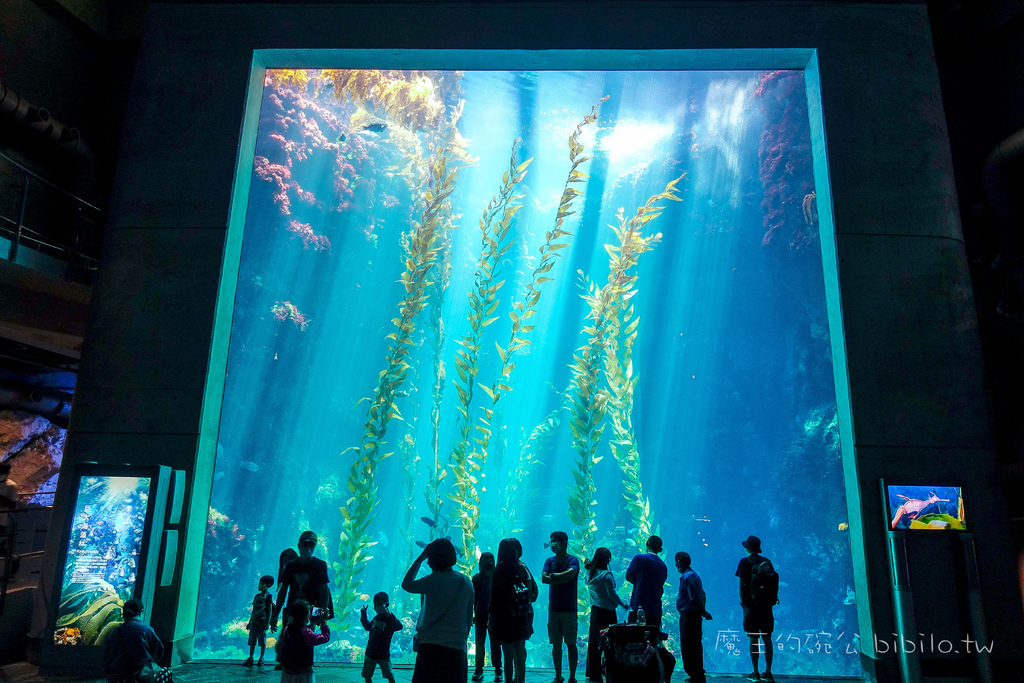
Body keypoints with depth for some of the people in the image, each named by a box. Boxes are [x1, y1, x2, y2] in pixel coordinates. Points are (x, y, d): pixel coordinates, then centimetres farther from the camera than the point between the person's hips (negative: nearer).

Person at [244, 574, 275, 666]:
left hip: (262, 621, -6)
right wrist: (250, 622, 19)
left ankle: (261, 658, 9)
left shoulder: (268, 596, -4)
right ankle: (250, 658, 13)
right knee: (252, 641, 6)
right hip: (254, 621, 6)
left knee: (262, 641, -1)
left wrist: (267, 622, -13)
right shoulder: (257, 595, 16)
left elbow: (270, 610, -8)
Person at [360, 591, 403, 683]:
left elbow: (399, 626, -35)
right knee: (366, 675, 13)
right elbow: (368, 627, 26)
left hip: (383, 655, -6)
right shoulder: (376, 617, 7)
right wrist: (363, 614, 21)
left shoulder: (390, 618, -14)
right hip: (370, 653, 7)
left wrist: (388, 614, -44)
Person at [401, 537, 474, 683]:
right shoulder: (466, 582, 4)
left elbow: (406, 584, 5)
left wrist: (420, 558, 9)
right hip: (457, 647, 4)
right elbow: (469, 618, 10)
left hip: (431, 645, -4)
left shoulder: (433, 580, -11)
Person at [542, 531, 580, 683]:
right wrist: (562, 579, -13)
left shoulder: (573, 560, -3)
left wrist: (553, 575, -9)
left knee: (571, 644, 2)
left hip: (569, 609, -3)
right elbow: (543, 579, -6)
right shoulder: (550, 561, 8)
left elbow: (569, 574, -22)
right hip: (553, 609, 3)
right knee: (556, 644, 8)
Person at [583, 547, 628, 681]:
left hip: (595, 609, 7)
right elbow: (612, 594, -12)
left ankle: (592, 672, 19)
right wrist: (624, 604, 0)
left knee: (594, 640, 12)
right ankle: (602, 672, 2)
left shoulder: (590, 572, 3)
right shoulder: (606, 575, -15)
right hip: (606, 610, -7)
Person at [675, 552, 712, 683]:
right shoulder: (693, 575, 13)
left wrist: (704, 612, -10)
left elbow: (697, 598, -22)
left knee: (688, 646, -2)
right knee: (695, 645, 17)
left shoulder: (687, 577, -19)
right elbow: (703, 596, 16)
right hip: (694, 615, 10)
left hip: (688, 616, -10)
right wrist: (703, 611, 13)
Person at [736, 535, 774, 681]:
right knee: (767, 638, 10)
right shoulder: (766, 561, 6)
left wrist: (742, 602, -2)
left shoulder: (745, 562, -6)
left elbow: (742, 585, -9)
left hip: (751, 604, -4)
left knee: (753, 639, 1)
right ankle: (768, 672, 14)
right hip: (766, 604, 4)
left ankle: (756, 673, 4)